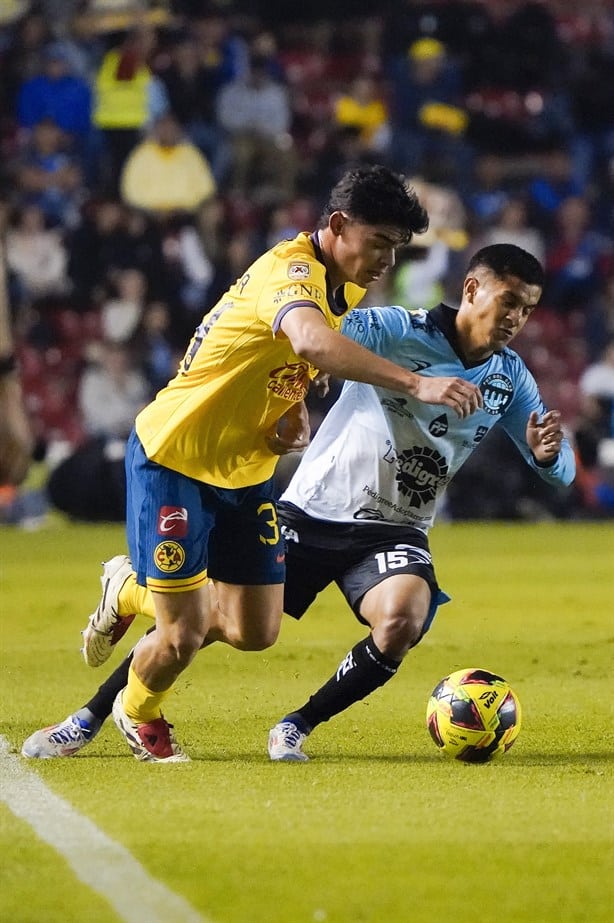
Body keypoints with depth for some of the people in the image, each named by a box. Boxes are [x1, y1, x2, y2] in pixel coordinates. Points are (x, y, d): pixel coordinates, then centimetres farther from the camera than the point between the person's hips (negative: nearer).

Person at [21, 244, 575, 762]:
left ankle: (297, 728, -8)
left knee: (402, 620, -29)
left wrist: (548, 451, -20)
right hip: (312, 513, -3)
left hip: (394, 532, 3)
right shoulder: (398, 331, -13)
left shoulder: (510, 377, 2)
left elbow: (559, 469, 4)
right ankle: (89, 720, 15)